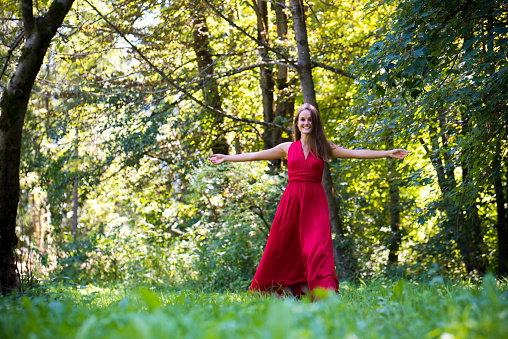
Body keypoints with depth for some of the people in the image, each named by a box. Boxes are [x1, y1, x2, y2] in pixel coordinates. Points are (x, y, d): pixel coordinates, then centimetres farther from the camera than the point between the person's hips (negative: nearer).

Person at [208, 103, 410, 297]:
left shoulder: (324, 148, 8)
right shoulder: (288, 148, 10)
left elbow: (357, 153, 6)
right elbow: (256, 156, 15)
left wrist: (387, 154, 1)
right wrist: (226, 158, 18)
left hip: (315, 202, -1)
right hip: (291, 201, 1)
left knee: (318, 247, -13)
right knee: (279, 247, 5)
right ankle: (263, 290, 19)